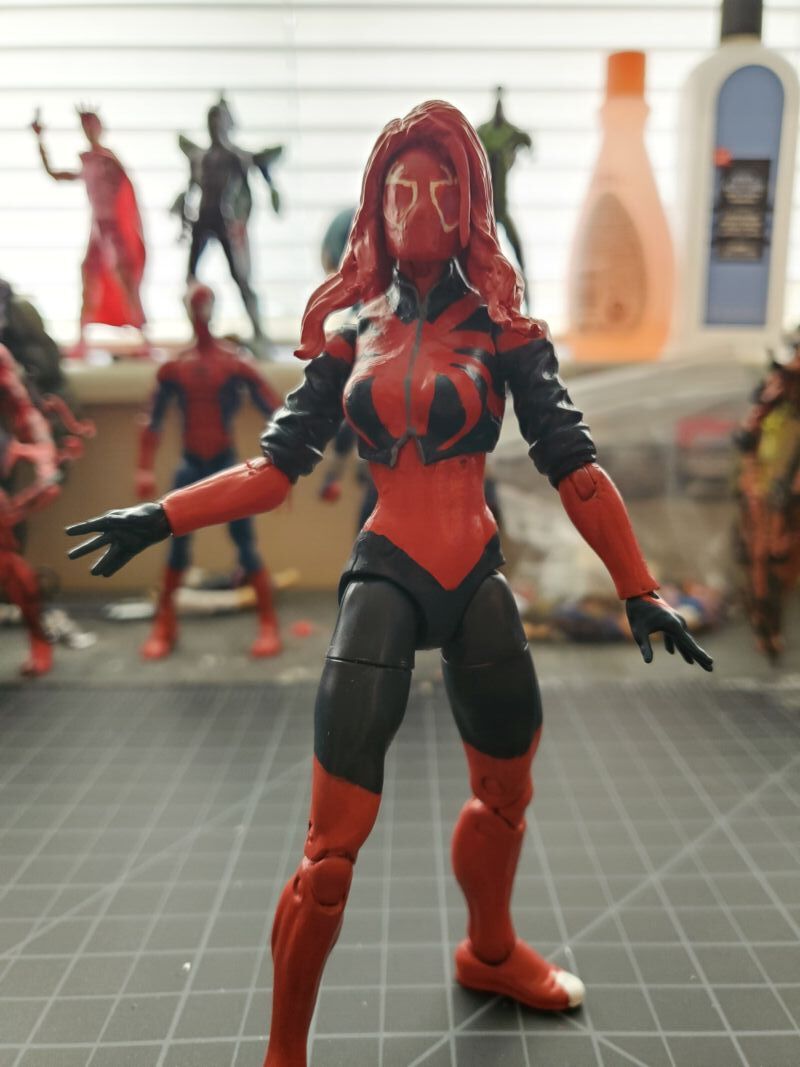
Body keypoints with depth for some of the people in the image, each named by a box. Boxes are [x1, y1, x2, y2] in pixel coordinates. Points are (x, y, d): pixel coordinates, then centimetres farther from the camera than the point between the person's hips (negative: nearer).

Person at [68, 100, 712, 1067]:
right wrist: (157, 518, -6)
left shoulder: (500, 325, 2)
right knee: (334, 842, -5)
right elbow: (278, 467, 3)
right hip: (383, 581, -2)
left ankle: (491, 953, 51)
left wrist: (639, 589, -5)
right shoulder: (352, 332, 5)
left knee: (505, 794, 20)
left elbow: (571, 463, -2)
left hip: (478, 584, 2)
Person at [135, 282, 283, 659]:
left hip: (227, 465, -3)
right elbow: (152, 422, 10)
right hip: (190, 467, 3)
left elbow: (276, 413, -5)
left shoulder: (236, 364, -6)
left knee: (246, 546, -3)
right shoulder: (173, 368, 3)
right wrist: (145, 469, 4)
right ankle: (163, 627, 19)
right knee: (177, 547, 6)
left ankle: (269, 627, 6)